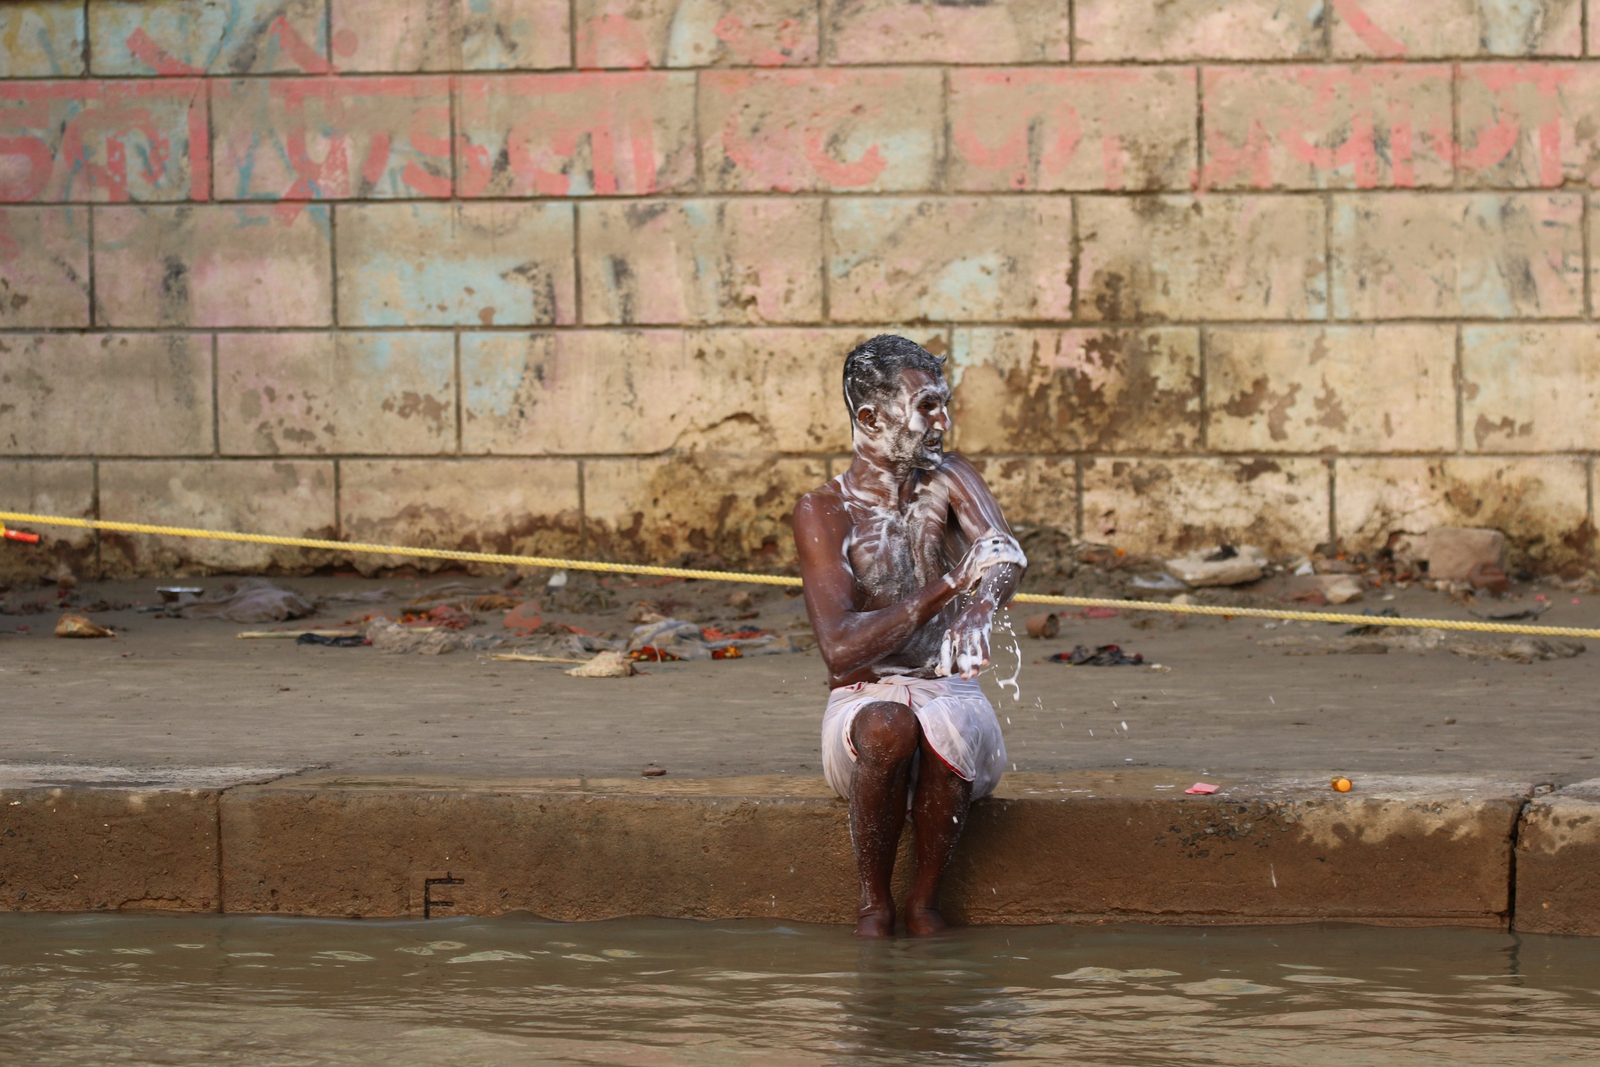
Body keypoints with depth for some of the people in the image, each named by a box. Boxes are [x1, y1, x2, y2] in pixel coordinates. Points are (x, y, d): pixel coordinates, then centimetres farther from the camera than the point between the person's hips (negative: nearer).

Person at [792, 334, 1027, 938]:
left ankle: (925, 900, -17)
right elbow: (840, 646, -18)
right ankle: (874, 903, -20)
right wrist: (946, 587, -26)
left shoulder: (948, 480, 5)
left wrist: (978, 608, -41)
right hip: (863, 700, -2)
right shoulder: (824, 512, -4)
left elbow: (1008, 556, -17)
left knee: (948, 729, -35)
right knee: (887, 725, -38)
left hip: (951, 694, 2)